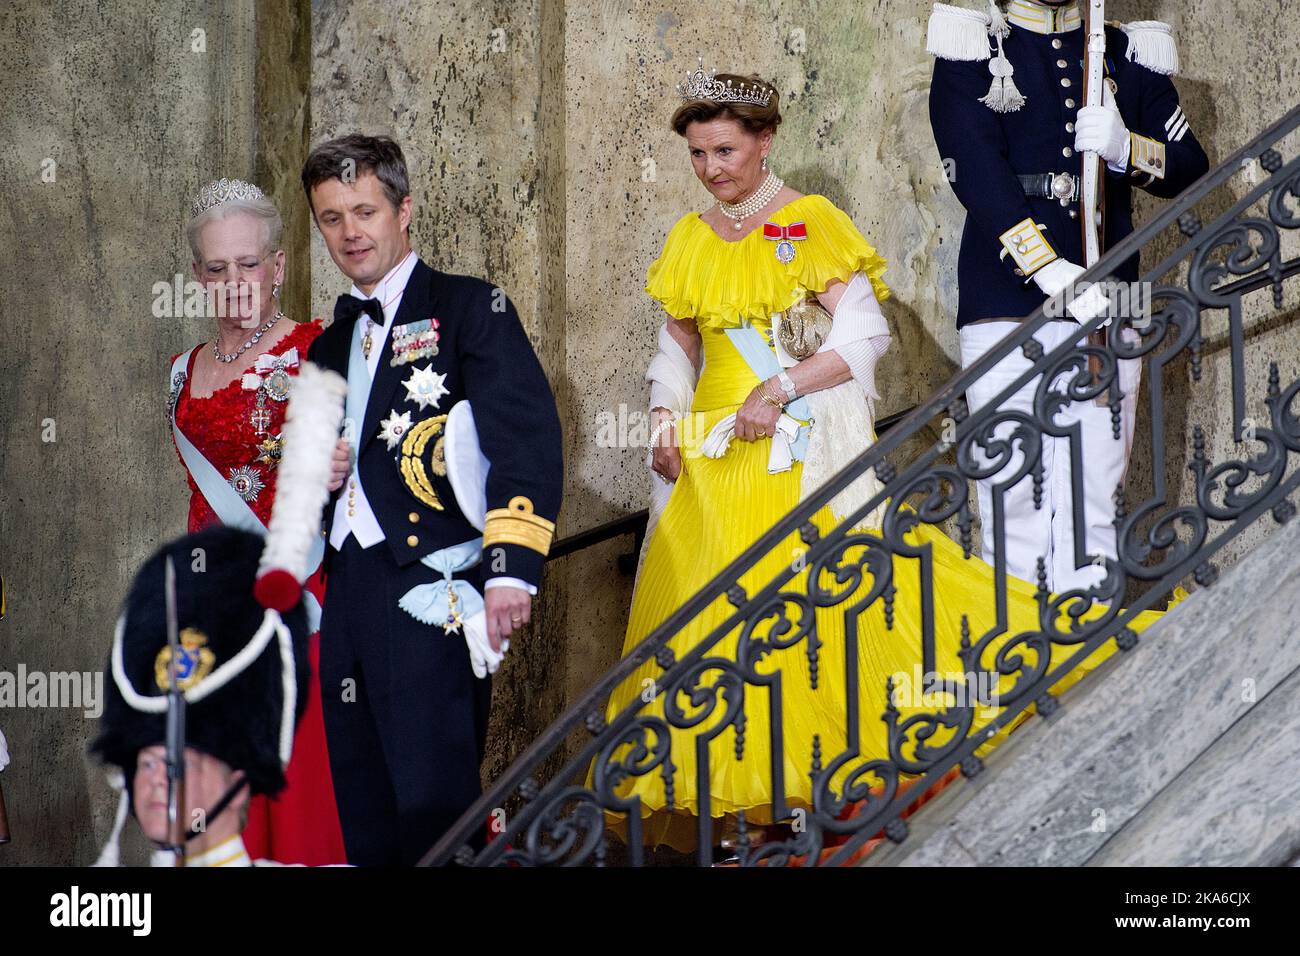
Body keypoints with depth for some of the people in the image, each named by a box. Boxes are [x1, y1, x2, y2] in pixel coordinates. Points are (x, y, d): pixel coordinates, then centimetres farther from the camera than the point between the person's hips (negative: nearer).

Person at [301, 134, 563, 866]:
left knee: (434, 806, -11)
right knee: (365, 815, 9)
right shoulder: (334, 343, 21)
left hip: (432, 588, -7)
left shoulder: (470, 308, -1)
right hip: (349, 596, 7)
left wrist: (512, 568, -22)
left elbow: (528, 437, -12)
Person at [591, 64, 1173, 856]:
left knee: (819, 592, -12)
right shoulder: (690, 243, 13)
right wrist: (667, 417, 0)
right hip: (715, 456, 5)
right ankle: (737, 796, 0)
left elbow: (863, 336, -8)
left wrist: (781, 389, -17)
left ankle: (823, 766, -5)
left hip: (803, 446, -4)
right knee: (716, 605, -2)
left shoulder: (812, 225, -2)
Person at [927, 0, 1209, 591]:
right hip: (1005, 308, -3)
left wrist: (1127, 149, -10)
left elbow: (1190, 168, 13)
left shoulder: (1126, 57, 17)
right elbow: (976, 169, -8)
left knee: (1094, 503, -1)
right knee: (1013, 498, -7)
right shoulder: (973, 53, 6)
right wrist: (1047, 268, -20)